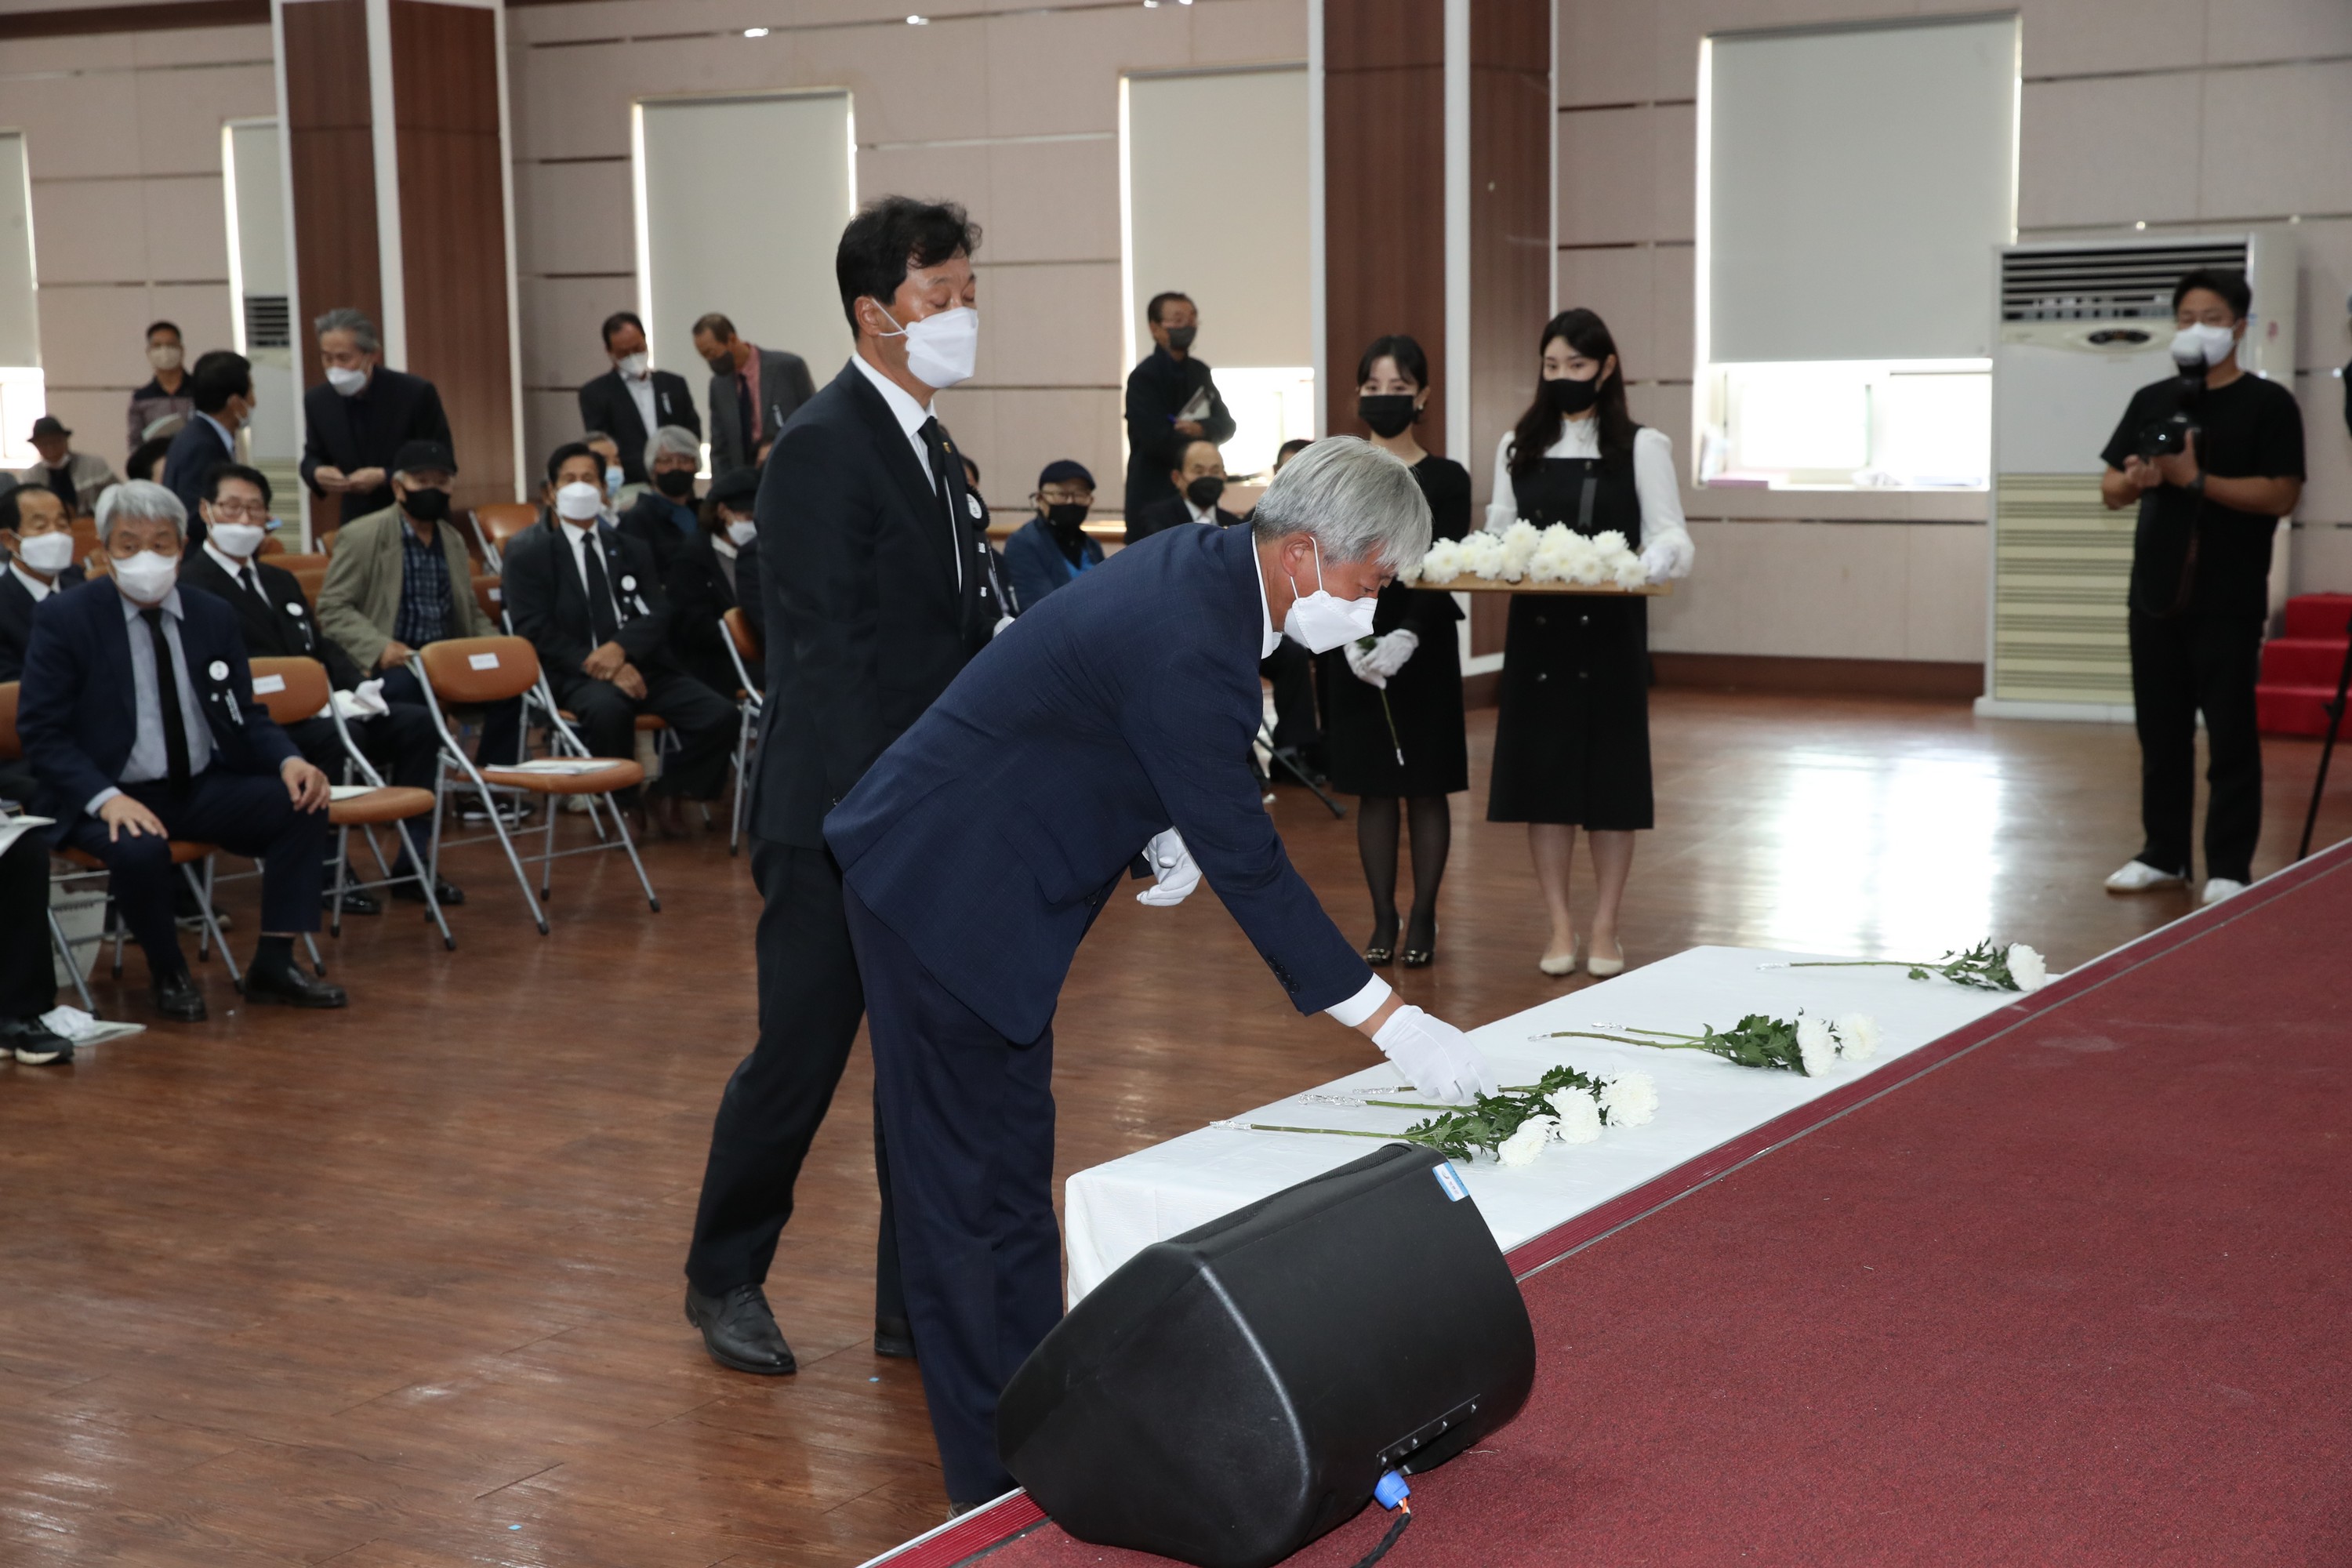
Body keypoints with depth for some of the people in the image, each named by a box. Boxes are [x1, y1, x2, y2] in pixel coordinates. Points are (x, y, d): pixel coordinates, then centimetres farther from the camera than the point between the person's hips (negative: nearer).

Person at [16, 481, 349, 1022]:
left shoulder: (214, 616, 7)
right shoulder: (65, 619, -6)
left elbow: (246, 717, 11)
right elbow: (41, 732, -9)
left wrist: (289, 761, -12)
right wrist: (105, 798, -25)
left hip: (202, 788, 5)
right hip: (112, 797, -4)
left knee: (303, 806, -19)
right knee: (140, 850, -36)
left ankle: (273, 964, -10)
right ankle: (169, 974, -7)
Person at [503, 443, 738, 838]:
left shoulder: (633, 549, 20)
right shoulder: (528, 553, 8)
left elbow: (658, 615, 7)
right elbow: (535, 629, -4)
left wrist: (621, 648, -15)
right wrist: (596, 666, -17)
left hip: (641, 665, 4)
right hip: (576, 674, -4)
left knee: (719, 714, -20)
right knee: (608, 709, -40)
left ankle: (667, 788, 5)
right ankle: (622, 800, -12)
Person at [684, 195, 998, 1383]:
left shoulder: (929, 447, 14)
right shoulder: (824, 447, -14)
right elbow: (826, 655, -19)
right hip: (839, 825, -8)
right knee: (800, 1057, 3)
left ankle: (918, 1299, 22)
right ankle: (724, 1280, 23)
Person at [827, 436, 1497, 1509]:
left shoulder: (1205, 566, 1)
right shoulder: (1192, 646, -29)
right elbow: (1247, 863, -26)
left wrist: (1165, 831, 1)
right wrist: (1389, 1023, -22)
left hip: (993, 882, 10)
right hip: (940, 888, -10)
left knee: (1015, 1173, 16)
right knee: (964, 1190, -3)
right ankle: (998, 1490, 5)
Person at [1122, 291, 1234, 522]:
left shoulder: (1200, 372, 14)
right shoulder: (1143, 377, -10)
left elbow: (1226, 425, 8)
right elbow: (1158, 438, -18)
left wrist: (1202, 429, -15)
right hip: (1154, 496, -7)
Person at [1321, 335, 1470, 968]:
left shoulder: (1446, 479, -2)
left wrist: (1406, 637, -23)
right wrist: (1353, 640, -17)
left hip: (1423, 650, -2)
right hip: (1354, 654, 2)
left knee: (1426, 788, 4)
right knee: (1373, 788, 7)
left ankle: (1422, 920, 14)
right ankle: (1383, 920, 14)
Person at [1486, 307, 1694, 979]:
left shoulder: (1641, 447, 0)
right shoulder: (1517, 447, 10)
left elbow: (1672, 538, -4)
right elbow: (1498, 533, 12)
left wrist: (1648, 565, -25)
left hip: (1610, 630, -3)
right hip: (1536, 628, 3)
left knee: (1609, 773, 2)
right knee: (1541, 772, 2)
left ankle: (1606, 927, 12)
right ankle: (1560, 927, 12)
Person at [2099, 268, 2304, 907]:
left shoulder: (2269, 405, -3)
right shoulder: (2151, 401, 12)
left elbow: (2281, 495, -13)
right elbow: (2110, 491, 12)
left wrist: (2194, 478, -20)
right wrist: (2133, 479, -11)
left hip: (2229, 603, -5)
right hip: (2156, 596, 5)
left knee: (2230, 738, -1)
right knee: (2161, 734, 11)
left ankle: (2230, 869, 5)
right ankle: (2163, 854, 21)